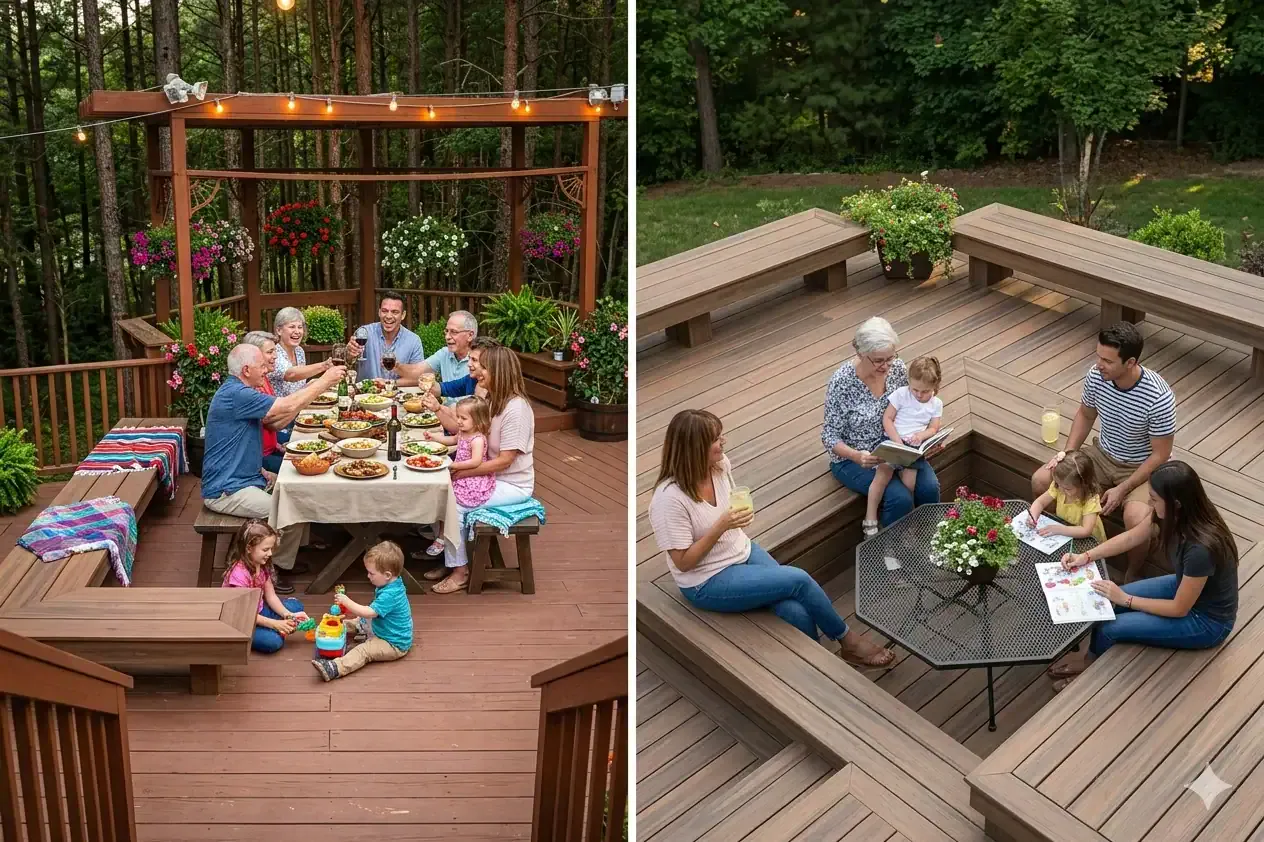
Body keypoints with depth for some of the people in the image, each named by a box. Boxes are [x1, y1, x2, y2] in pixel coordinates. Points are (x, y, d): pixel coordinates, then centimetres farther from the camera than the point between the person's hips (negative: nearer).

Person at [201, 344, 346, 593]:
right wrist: (324, 381, -16)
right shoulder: (235, 394, -23)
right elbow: (288, 406, -27)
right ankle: (275, 570, 2)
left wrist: (310, 388, 2)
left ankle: (285, 560, 19)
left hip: (247, 478, 11)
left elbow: (276, 422, 13)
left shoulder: (241, 392, 12)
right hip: (226, 492, -11)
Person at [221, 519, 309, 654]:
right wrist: (275, 624, -26)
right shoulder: (239, 574, -27)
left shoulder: (263, 566, -1)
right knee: (272, 641, -29)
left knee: (295, 605, 8)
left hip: (258, 613, 9)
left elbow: (271, 596, 2)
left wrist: (288, 615, -13)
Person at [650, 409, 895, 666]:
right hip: (708, 582, -6)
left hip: (744, 553, 6)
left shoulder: (720, 464, -5)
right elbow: (683, 562, -22)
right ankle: (847, 640, 5)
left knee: (796, 612, -19)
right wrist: (720, 527, -30)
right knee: (799, 580, -18)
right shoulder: (669, 499, -26)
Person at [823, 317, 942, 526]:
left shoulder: (897, 368, -9)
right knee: (900, 498, -25)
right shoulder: (842, 382, -24)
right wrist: (857, 456, -36)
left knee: (929, 487, -18)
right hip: (854, 458, -5)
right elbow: (830, 436, -17)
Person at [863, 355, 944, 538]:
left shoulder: (936, 404, 11)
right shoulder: (901, 394, 1)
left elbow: (933, 429, 7)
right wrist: (897, 441, -14)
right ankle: (870, 520, -18)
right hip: (893, 441, -2)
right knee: (883, 473, -25)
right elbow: (887, 419, -2)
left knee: (909, 480, -19)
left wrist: (921, 435, -16)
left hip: (914, 446, 2)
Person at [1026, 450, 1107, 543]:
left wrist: (1058, 529, -33)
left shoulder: (1091, 500, -24)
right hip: (1063, 538, 4)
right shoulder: (1058, 486, -10)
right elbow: (1040, 502, -1)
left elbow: (1085, 531, -32)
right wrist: (1033, 515, -19)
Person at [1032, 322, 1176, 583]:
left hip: (1143, 467, -5)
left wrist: (1122, 489, -23)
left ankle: (1132, 576, -2)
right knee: (1040, 480, -10)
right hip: (1103, 454, 5)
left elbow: (1160, 455, -20)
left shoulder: (1158, 398, -31)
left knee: (1136, 520, -33)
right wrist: (1068, 452, -8)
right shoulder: (1096, 376, -16)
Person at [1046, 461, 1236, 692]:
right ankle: (1092, 659, 24)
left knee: (1108, 627, -9)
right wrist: (1086, 556, -6)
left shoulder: (1201, 548, -39)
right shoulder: (1174, 515, -17)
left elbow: (1179, 609, -26)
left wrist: (1125, 599, -18)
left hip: (1207, 621, -7)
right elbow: (1130, 537, 2)